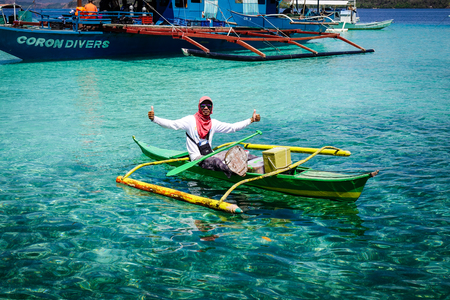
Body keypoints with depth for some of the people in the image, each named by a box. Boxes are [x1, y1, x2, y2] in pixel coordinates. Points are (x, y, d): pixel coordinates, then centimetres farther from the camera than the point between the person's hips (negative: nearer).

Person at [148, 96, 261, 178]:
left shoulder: (213, 123, 13)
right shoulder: (191, 120, -2)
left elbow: (233, 127, 17)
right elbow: (171, 124, -11)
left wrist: (251, 120, 14)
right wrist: (154, 118, -25)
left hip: (210, 154, 6)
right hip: (196, 158, -6)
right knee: (216, 161, -36)